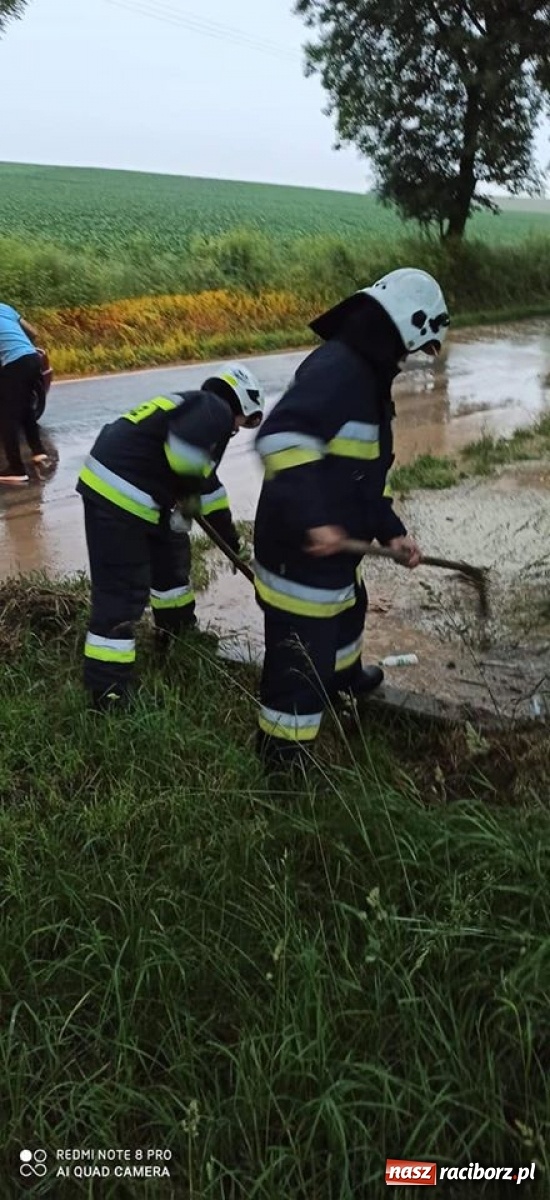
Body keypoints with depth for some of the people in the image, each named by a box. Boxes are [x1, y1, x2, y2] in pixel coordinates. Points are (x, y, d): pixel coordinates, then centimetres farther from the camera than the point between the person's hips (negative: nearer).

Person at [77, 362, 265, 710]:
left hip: (133, 495, 10)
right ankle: (109, 691, -3)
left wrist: (229, 535, 37)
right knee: (121, 593, -8)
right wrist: (189, 492, -7)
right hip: (117, 495, -10)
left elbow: (206, 480, 32)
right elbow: (184, 453, -27)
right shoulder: (216, 411, -7)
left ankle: (177, 630, 46)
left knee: (171, 554, 26)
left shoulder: (196, 408, 25)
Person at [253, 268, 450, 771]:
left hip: (332, 548, 11)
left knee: (348, 608, 35)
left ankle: (344, 675, 63)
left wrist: (391, 530, 13)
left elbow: (364, 471, 20)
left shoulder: (364, 376, 14)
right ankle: (284, 760, 16)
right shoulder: (337, 367, -21)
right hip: (301, 551, -11)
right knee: (303, 659, 0)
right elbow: (281, 437, -36)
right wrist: (314, 518, -40)